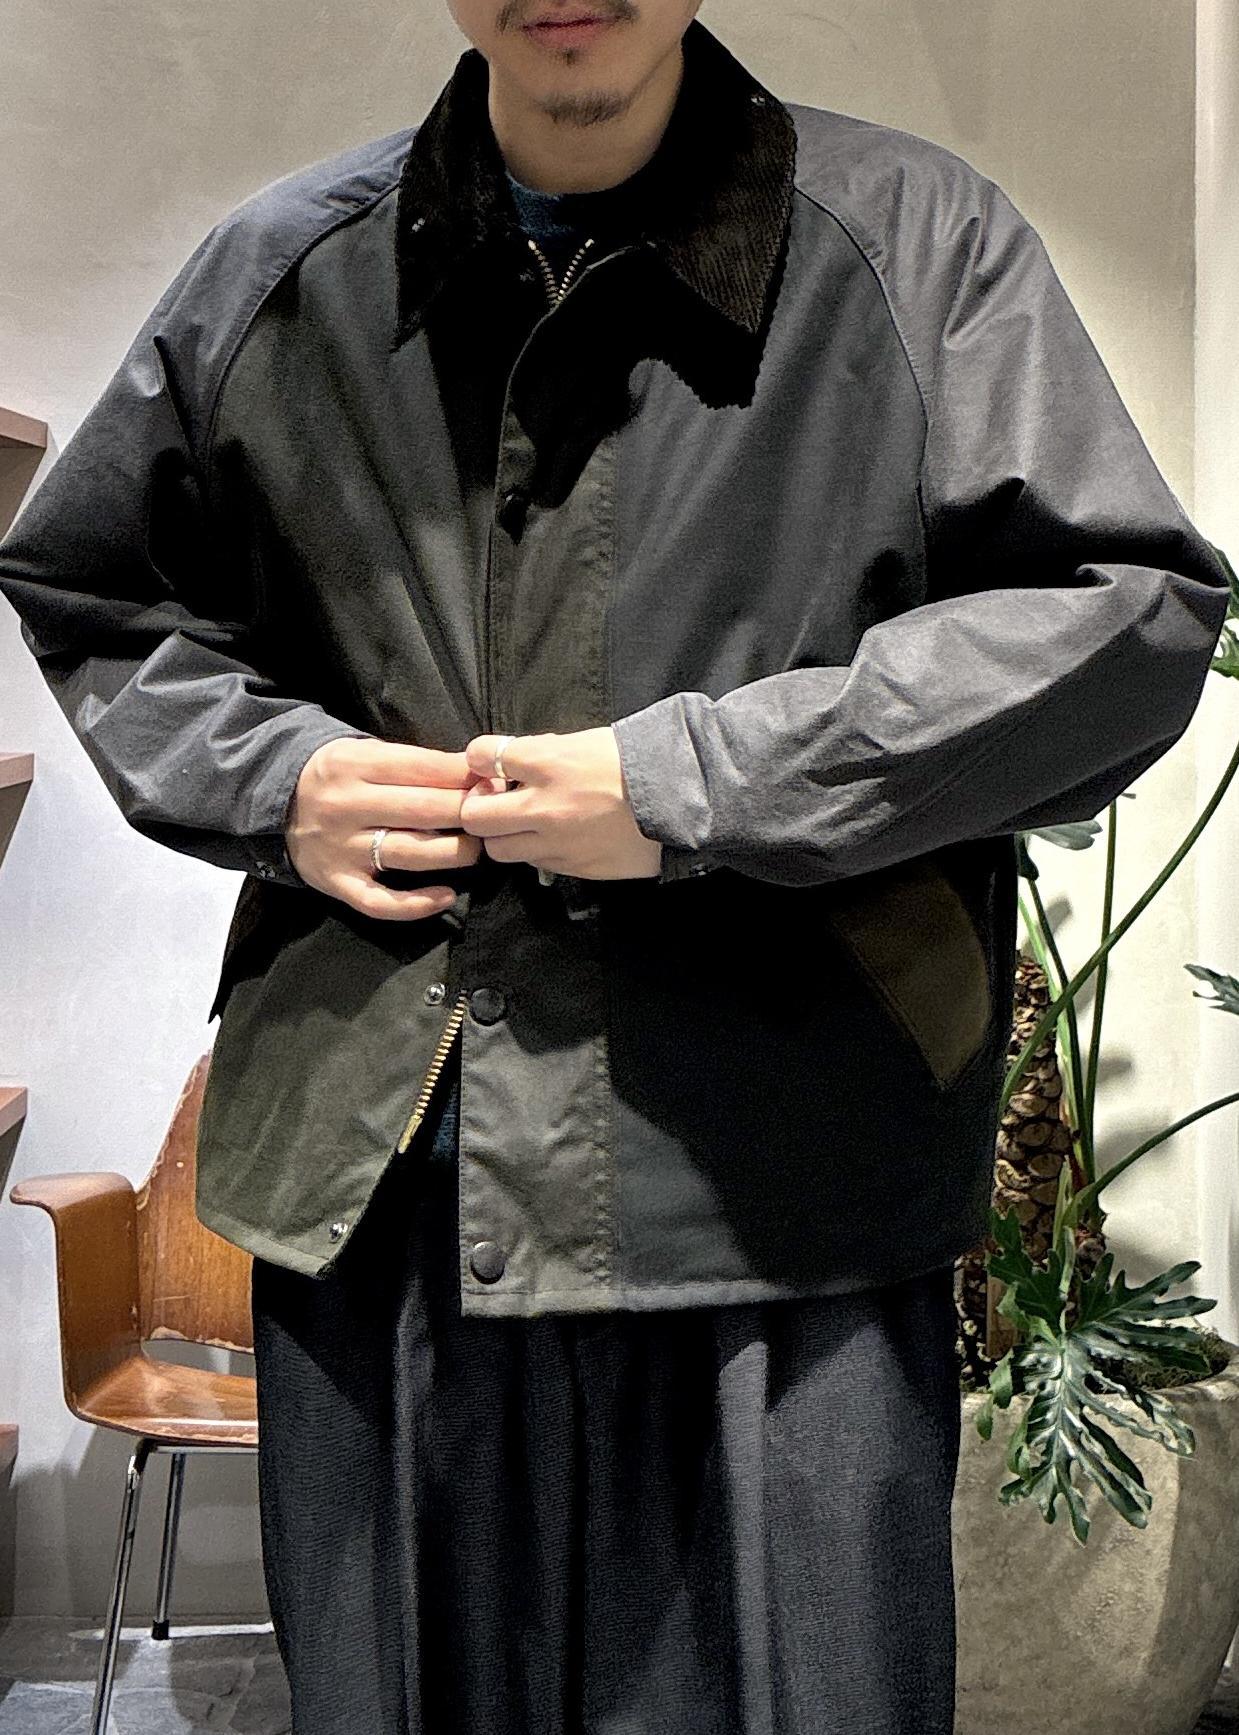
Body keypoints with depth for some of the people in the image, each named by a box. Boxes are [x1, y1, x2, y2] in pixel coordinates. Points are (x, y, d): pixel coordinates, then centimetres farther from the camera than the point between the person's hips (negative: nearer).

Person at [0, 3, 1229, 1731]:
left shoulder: (911, 239, 0)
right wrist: (269, 776, 0)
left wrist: (695, 779, -13)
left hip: (768, 1206, -2)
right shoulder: (282, 270, 10)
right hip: (367, 1190, 4)